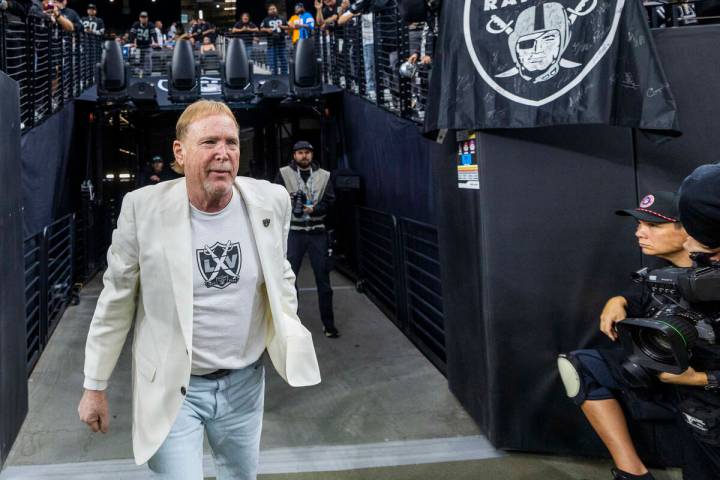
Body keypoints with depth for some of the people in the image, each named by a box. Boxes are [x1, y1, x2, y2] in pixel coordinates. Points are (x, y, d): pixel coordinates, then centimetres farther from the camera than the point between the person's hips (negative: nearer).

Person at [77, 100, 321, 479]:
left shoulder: (271, 201, -9)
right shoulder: (144, 207, -16)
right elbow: (116, 301, -6)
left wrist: (290, 341, 0)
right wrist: (95, 386, -1)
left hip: (245, 381, 4)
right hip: (171, 386, -3)